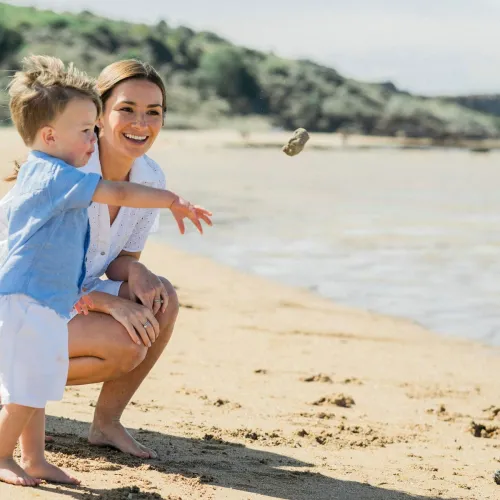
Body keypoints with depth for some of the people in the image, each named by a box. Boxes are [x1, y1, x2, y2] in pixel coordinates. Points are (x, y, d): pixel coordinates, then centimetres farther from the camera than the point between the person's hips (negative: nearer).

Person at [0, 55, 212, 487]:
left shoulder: (40, 173, 18)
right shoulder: (55, 175, -16)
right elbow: (118, 194, -22)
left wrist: (72, 288, 31)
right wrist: (173, 201, -16)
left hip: (45, 301, 11)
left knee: (37, 388, 15)